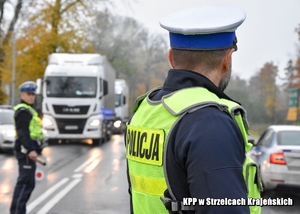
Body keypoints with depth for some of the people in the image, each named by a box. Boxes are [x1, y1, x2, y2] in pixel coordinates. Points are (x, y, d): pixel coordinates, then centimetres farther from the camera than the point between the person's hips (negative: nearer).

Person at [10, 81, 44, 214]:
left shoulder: (28, 110, 22)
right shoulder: (23, 111, -11)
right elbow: (23, 132, -21)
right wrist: (30, 150, -28)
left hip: (28, 150, 11)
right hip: (26, 150, -11)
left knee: (28, 183, 14)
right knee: (25, 182, -12)